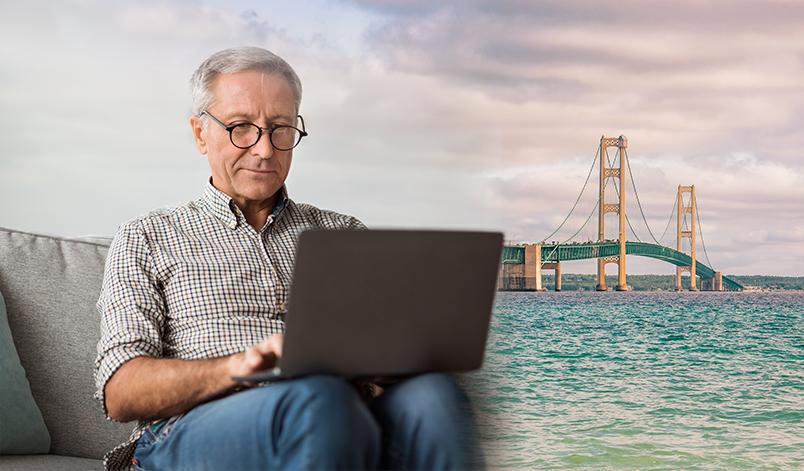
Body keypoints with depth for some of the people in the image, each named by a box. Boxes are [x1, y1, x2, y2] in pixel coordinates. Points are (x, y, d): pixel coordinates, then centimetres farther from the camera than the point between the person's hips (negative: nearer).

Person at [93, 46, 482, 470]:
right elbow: (119, 393, 4)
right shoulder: (146, 240, 19)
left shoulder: (343, 233, 26)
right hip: (198, 432, -2)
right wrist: (236, 365, -17)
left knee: (431, 393, -34)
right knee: (317, 399, -39)